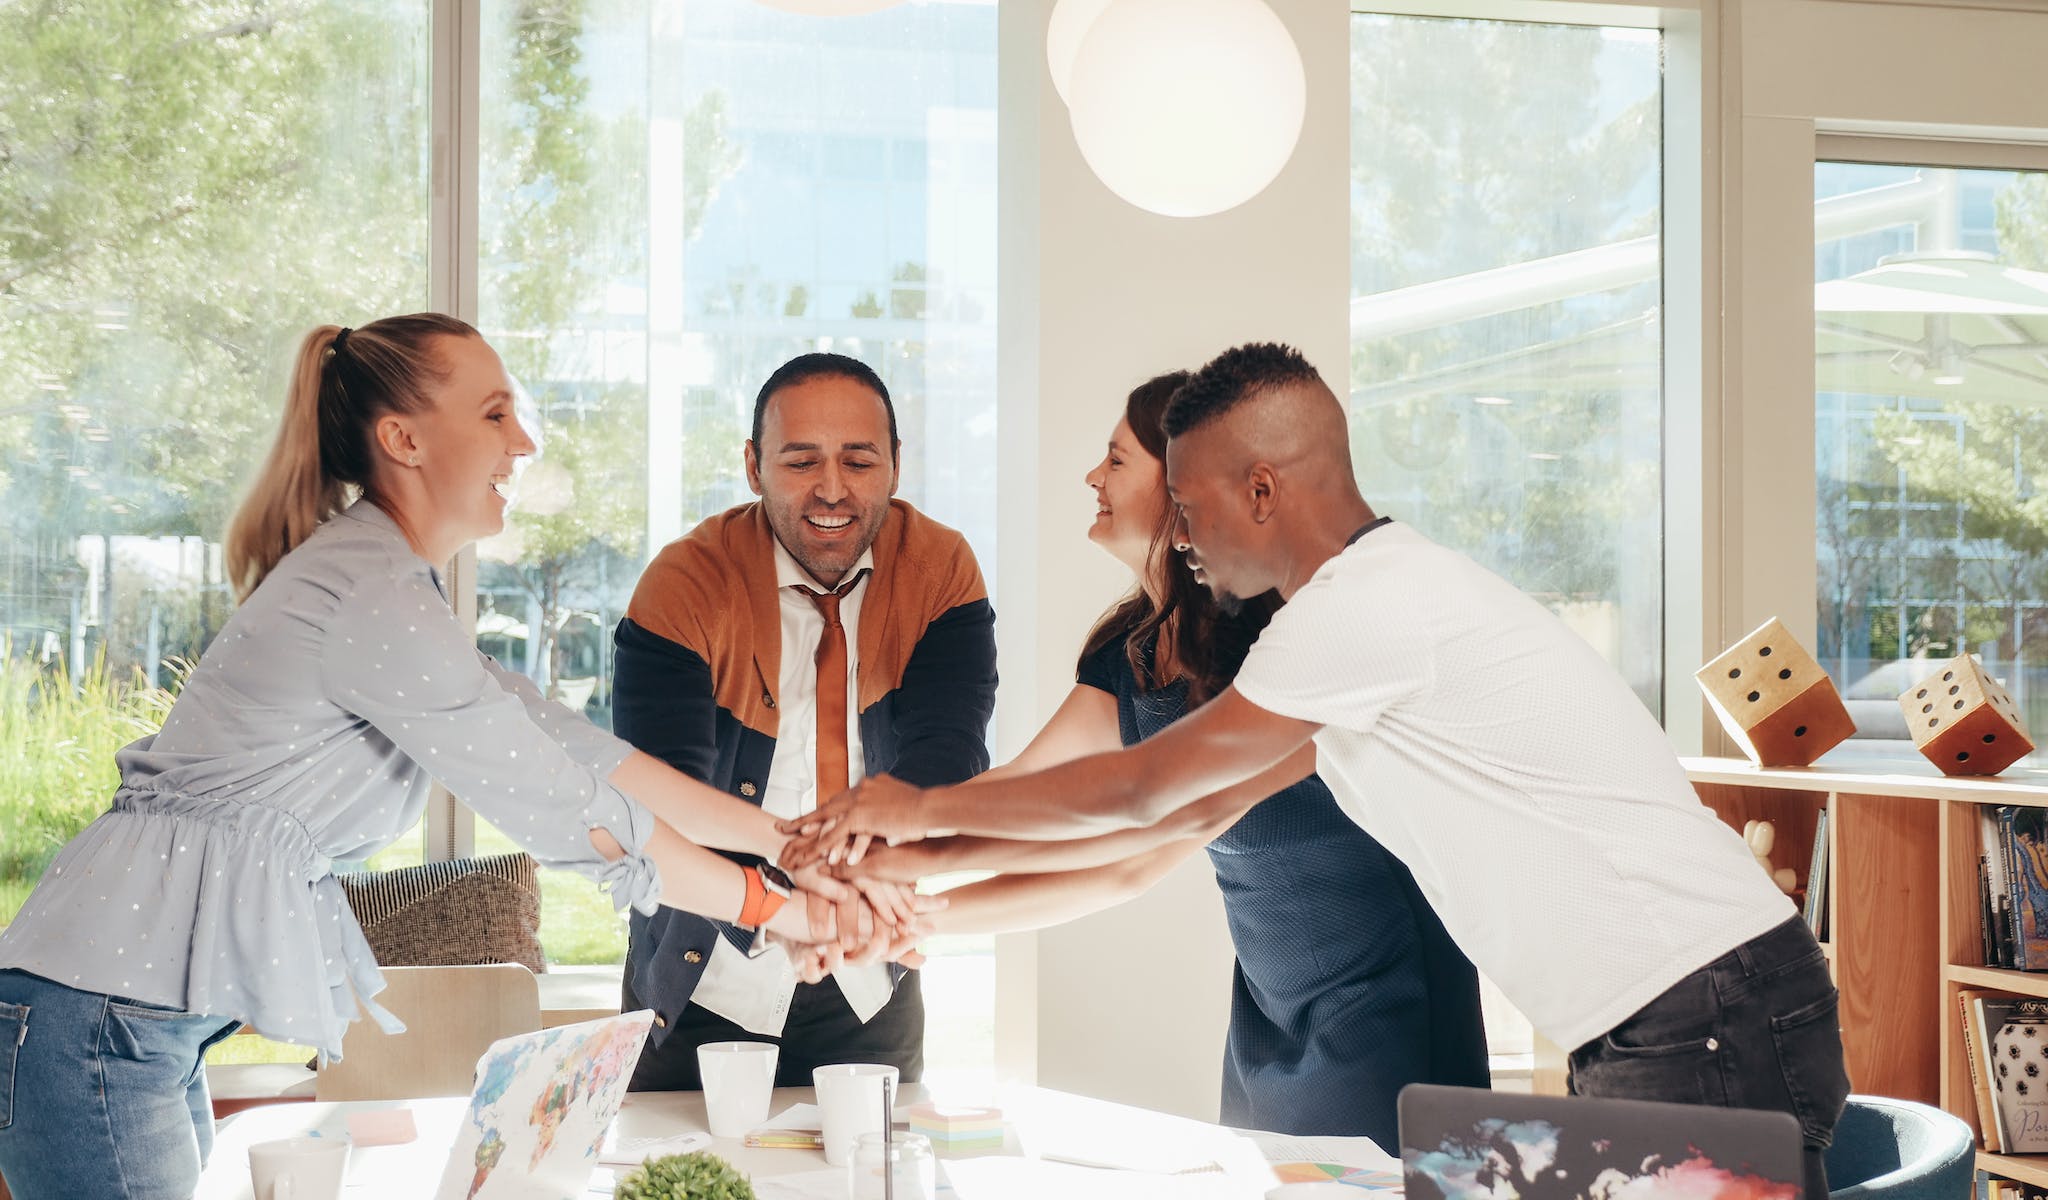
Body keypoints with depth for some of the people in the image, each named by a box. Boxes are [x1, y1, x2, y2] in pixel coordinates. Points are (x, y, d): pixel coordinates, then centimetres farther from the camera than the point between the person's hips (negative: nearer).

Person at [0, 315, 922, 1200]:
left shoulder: (389, 584, 15)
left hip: (157, 1021, 10)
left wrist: (789, 840, 7)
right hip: (101, 1010, -10)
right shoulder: (370, 598, -18)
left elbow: (567, 744, 12)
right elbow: (569, 813, -16)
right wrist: (776, 908, -6)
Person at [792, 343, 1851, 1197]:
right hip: (1634, 1047, 10)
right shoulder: (1358, 608, 15)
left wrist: (920, 810, 6)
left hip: (1713, 1031, -10)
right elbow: (1177, 832, 20)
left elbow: (1139, 792, -8)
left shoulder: (1374, 605, -17)